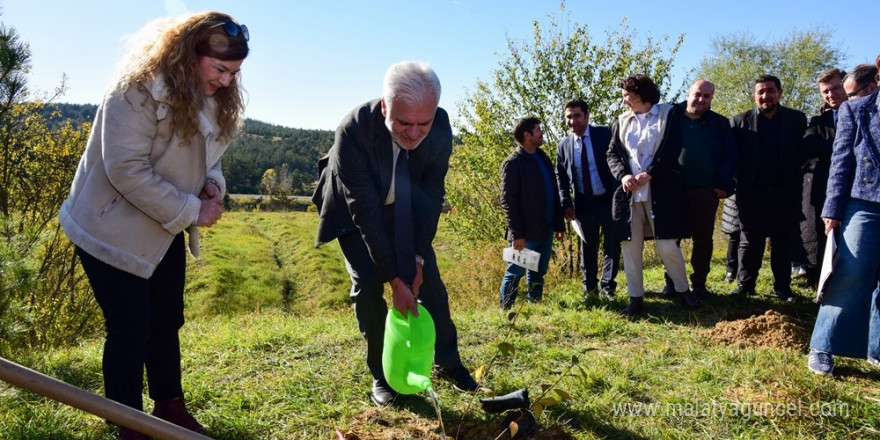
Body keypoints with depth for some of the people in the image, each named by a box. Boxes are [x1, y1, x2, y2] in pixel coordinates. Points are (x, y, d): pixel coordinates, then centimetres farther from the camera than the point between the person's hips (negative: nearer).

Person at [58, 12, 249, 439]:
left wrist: (212, 184, -9)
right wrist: (192, 211, -24)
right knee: (130, 328, -2)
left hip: (165, 230, 8)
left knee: (167, 322, 15)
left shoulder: (212, 99, 2)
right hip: (112, 229, -7)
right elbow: (127, 170, -27)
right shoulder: (137, 90, -23)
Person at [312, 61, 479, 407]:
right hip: (354, 210, -3)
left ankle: (448, 363, 19)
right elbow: (364, 210, -34)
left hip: (404, 208, 3)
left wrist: (418, 257, -18)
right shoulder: (353, 131, -38)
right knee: (367, 283, -14)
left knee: (429, 279, 0)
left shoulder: (440, 127, -28)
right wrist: (394, 278, -32)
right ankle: (381, 375, 4)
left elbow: (432, 194, -16)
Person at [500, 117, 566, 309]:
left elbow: (553, 193, 16)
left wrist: (559, 224, 12)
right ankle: (505, 311, 11)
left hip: (546, 229, 7)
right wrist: (517, 234, -18)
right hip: (526, 232, -7)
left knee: (538, 273, 14)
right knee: (515, 273, 1)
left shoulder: (543, 157, 13)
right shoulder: (513, 163, -9)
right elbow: (508, 201, -13)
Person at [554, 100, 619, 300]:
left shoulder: (605, 134, -6)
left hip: (608, 200, -2)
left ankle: (607, 286, 17)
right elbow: (560, 176, 8)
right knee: (588, 247, 12)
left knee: (612, 244, 3)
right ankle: (590, 287, 25)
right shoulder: (563, 145, 3)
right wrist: (566, 203, -2)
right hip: (584, 203, 2)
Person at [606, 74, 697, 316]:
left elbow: (672, 149, -6)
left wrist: (648, 174, -15)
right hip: (629, 192, 4)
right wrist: (624, 175, -11)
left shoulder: (669, 114, 4)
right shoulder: (621, 121, 15)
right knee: (631, 247, 4)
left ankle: (684, 291, 17)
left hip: (661, 190, -4)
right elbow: (612, 154, 8)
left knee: (667, 246, -5)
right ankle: (635, 297, 14)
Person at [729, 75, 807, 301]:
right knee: (749, 242, 7)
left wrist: (797, 187, -5)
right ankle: (744, 286, 14)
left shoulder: (797, 119, 4)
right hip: (752, 193, -1)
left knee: (782, 242, 9)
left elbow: (803, 154, 1)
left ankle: (782, 288, 17)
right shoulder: (741, 121, 2)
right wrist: (739, 185, -7)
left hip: (785, 193, 1)